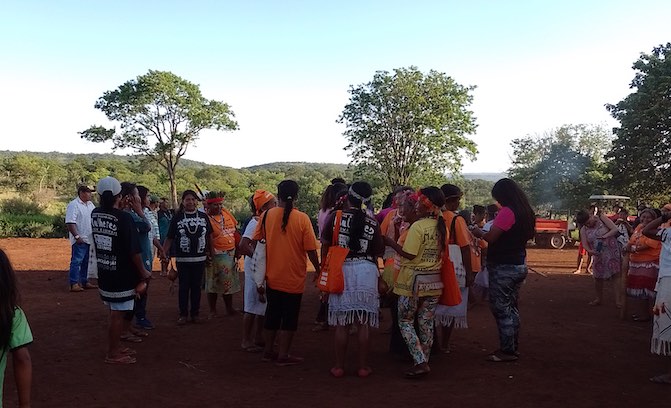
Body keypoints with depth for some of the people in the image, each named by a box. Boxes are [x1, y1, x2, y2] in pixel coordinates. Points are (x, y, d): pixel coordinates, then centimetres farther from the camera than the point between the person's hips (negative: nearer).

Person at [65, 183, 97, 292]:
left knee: (85, 262, 14)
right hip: (80, 240, -8)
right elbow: (70, 223, -18)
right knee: (76, 261, -6)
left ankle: (84, 282, 22)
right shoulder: (73, 205, -12)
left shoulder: (90, 204, 14)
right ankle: (74, 284, -4)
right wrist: (77, 236, -23)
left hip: (89, 239, 8)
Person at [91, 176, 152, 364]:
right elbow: (134, 251, -19)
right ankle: (113, 354, 14)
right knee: (118, 314, 4)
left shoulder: (94, 215, 0)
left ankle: (115, 347, 32)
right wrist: (143, 272, -5)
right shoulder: (124, 218, -20)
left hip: (104, 273, 7)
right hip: (122, 276, -7)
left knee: (114, 312, 20)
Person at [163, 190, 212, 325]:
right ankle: (183, 314, 12)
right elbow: (169, 238, 0)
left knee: (196, 286, 8)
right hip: (182, 259, -2)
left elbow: (209, 236, 13)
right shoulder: (177, 218, 0)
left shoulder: (203, 217, 6)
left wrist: (210, 253, 11)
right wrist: (164, 253, -9)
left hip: (200, 258, 2)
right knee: (183, 287, 3)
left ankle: (195, 313, 18)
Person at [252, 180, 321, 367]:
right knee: (289, 317, 9)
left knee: (272, 314, 18)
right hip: (294, 278, -3)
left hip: (272, 277, 3)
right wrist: (318, 269, 3)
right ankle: (283, 356, 15)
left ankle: (268, 351, 29)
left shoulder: (267, 215, -6)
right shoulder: (302, 218, -13)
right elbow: (311, 249, -12)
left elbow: (256, 241, 0)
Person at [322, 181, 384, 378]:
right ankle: (363, 367, 14)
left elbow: (325, 244, 2)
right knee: (363, 322, 7)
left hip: (341, 269, 0)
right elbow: (378, 252, 5)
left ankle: (339, 367, 14)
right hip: (366, 270, 1)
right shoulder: (373, 223, 0)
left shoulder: (336, 216, -3)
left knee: (342, 322, 7)